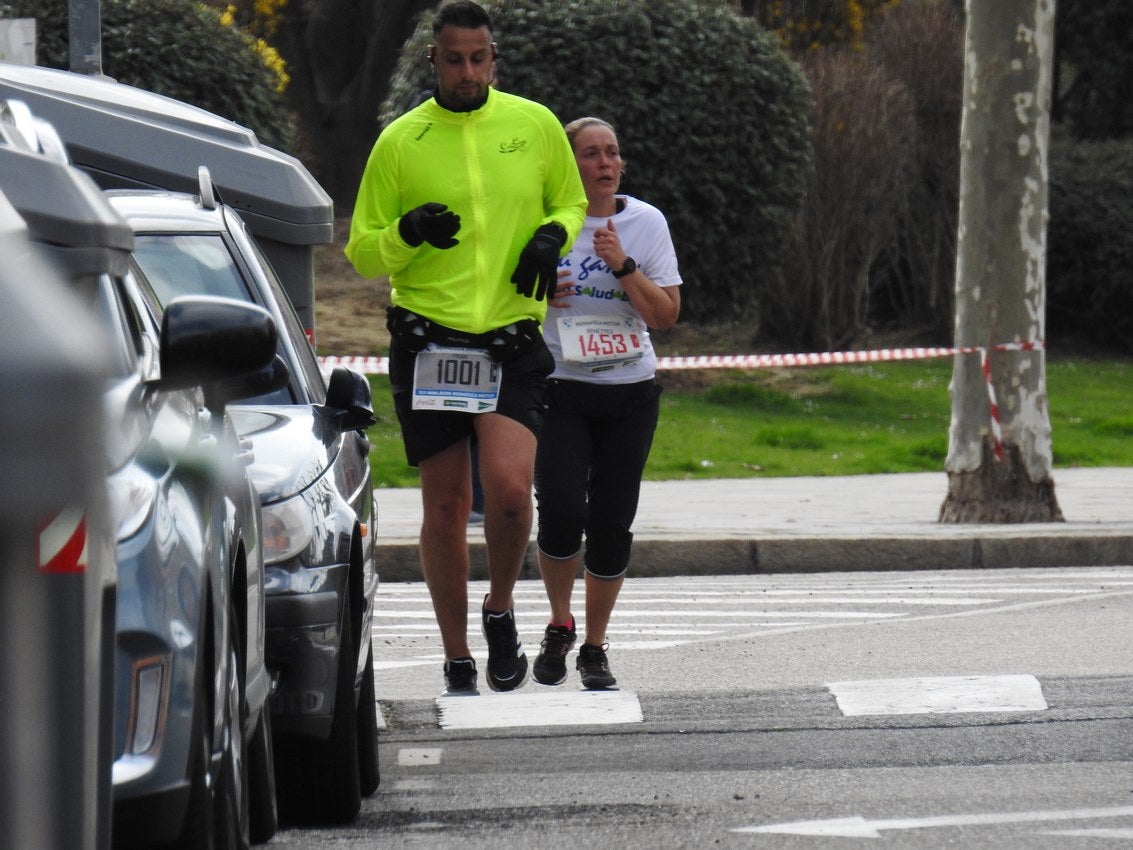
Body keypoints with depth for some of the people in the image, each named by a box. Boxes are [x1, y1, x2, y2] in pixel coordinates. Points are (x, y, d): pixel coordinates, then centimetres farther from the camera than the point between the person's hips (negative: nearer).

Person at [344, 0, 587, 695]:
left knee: (509, 486, -19)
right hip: (429, 344, 1)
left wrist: (553, 235, -3)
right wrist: (408, 232, -15)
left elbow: (572, 203, 20)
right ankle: (458, 660, 18)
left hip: (513, 345, 0)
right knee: (446, 506, 5)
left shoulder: (535, 125, 4)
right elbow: (363, 252, 6)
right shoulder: (400, 141, 2)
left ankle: (501, 610, 9)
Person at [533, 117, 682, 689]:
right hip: (559, 387, -2)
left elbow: (666, 315, -1)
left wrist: (623, 266, -15)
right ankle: (559, 627, 10)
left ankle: (594, 648, 15)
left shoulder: (646, 223, 4)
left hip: (629, 390, 2)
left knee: (612, 523, 0)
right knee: (562, 511, -15)